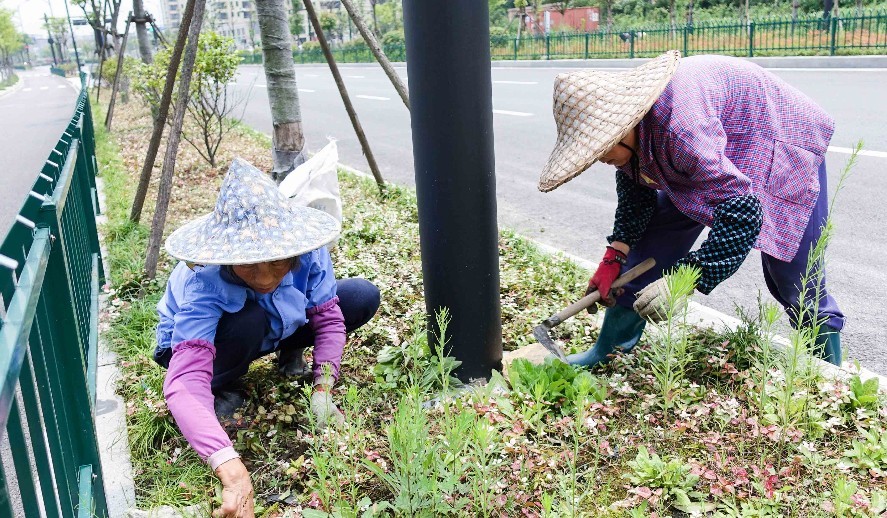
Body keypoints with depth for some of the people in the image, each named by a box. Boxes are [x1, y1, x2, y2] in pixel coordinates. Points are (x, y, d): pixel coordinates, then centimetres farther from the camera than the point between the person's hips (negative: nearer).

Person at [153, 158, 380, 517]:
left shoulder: (306, 250, -31)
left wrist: (322, 389, -31)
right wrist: (231, 469, -65)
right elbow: (184, 384, -52)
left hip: (279, 326, 4)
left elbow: (328, 318, -18)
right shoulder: (205, 284, -41)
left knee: (364, 297, -13)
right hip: (204, 340, -3)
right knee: (247, 322, -40)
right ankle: (222, 389, -6)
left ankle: (289, 352, 10)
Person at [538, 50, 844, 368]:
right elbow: (634, 188, 1)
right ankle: (608, 352, 11)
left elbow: (741, 211, -41)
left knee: (794, 278, -7)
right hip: (720, 152, 7)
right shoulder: (624, 122, -15)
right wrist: (614, 257, -8)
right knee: (655, 240, 2)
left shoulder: (679, 126, -42)